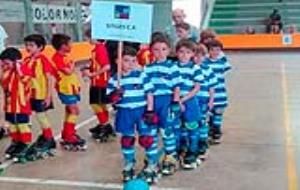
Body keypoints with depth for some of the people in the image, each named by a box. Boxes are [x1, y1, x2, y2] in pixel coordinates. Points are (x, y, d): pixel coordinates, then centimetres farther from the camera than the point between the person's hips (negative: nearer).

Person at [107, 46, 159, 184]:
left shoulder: (141, 76, -5)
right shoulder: (114, 80, -1)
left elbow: (149, 93, -3)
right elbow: (111, 100, 0)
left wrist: (150, 110, -9)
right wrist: (115, 95, -23)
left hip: (141, 111, -2)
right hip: (124, 113, 2)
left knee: (146, 138, -2)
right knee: (127, 140, 13)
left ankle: (152, 166, 12)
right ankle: (128, 166, 29)